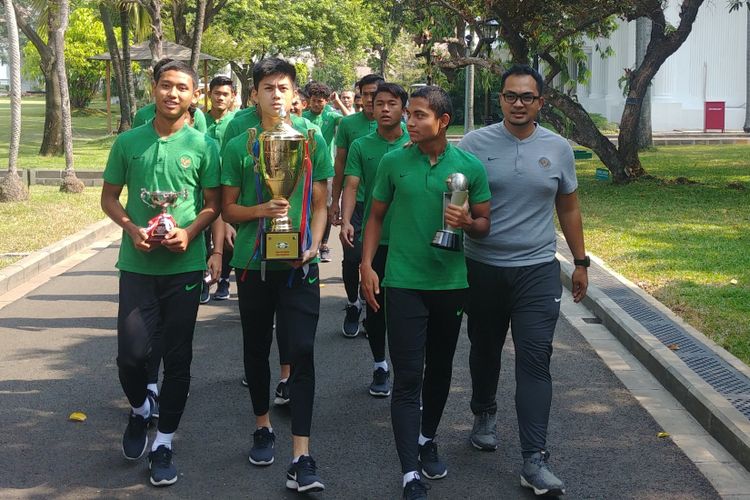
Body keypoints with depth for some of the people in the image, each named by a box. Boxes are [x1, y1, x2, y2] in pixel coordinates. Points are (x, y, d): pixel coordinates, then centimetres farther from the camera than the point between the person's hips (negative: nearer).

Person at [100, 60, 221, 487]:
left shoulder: (204, 146, -1)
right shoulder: (129, 142, 3)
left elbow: (214, 205, 3)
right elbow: (110, 196, 9)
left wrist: (189, 232, -15)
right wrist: (131, 229, -9)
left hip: (185, 264, 0)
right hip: (138, 263, 1)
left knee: (178, 357, 5)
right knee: (132, 353, -4)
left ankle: (164, 444, 19)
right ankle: (140, 409, 28)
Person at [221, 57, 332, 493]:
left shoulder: (313, 140, 3)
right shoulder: (239, 146, 3)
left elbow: (319, 204, 6)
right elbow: (229, 209, 7)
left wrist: (313, 245, -11)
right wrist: (262, 209, -14)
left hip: (299, 264, -1)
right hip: (253, 261, 2)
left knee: (302, 351, -8)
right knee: (257, 348, 13)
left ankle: (302, 458, -9)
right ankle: (264, 427, 34)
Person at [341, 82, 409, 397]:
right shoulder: (361, 147, 3)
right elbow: (351, 186, -7)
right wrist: (345, 221, -21)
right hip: (374, 238, 1)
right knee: (375, 304, 9)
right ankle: (380, 366, 24)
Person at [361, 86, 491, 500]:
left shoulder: (470, 166, -2)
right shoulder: (393, 162, -3)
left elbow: (484, 225, 5)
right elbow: (376, 216, 6)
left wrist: (468, 223, -18)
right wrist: (367, 265, -3)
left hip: (450, 283, 2)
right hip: (404, 283, -2)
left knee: (440, 370, 17)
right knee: (408, 378, -6)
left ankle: (427, 439, 40)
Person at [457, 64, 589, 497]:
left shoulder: (558, 149, 3)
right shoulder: (475, 143, -3)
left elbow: (569, 209, 13)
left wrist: (581, 262, 13)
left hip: (537, 270, 0)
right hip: (483, 268, 0)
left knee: (535, 359, -8)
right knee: (485, 349, 17)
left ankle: (535, 460, -8)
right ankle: (485, 414, 45)